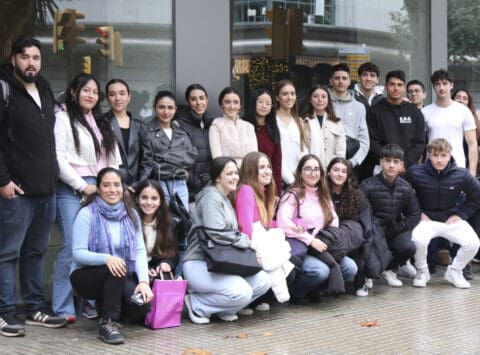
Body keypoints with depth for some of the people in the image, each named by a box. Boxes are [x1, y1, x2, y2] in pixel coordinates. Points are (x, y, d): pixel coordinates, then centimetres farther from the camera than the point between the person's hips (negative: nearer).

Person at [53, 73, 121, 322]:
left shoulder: (101, 123, 22)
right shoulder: (63, 118, 1)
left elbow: (114, 159, 19)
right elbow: (58, 158, -8)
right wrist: (83, 186, -9)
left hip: (101, 189, 6)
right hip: (72, 190, -6)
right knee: (72, 247, -12)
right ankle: (62, 308, -7)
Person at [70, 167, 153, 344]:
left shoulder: (131, 215, 4)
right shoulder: (87, 214, -10)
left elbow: (140, 251, -4)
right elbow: (78, 253, -17)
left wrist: (144, 281, -20)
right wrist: (106, 258, -35)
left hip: (122, 279, 5)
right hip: (87, 275, -5)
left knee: (142, 306, -22)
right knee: (114, 270, -36)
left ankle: (106, 304, 12)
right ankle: (106, 323, -20)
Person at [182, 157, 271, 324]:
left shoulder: (226, 200, 22)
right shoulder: (211, 196, -10)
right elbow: (217, 234, -22)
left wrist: (243, 239, 0)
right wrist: (248, 242, -12)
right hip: (199, 264, -9)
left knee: (263, 281, -9)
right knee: (243, 293, -29)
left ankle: (224, 309, 7)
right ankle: (196, 305, -7)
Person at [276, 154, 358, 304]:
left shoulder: (323, 196, 18)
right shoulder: (293, 195, -4)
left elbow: (334, 223, 12)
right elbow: (283, 223, -19)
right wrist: (310, 240, -19)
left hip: (320, 248, 7)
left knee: (350, 268, -13)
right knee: (321, 271, -33)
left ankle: (314, 290, 6)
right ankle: (294, 292, -5)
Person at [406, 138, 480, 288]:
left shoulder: (461, 175, -8)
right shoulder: (415, 173, -11)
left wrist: (461, 214, -1)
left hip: (451, 220, 2)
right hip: (427, 219, -2)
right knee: (418, 240, -34)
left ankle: (454, 272, 8)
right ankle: (422, 272, -1)